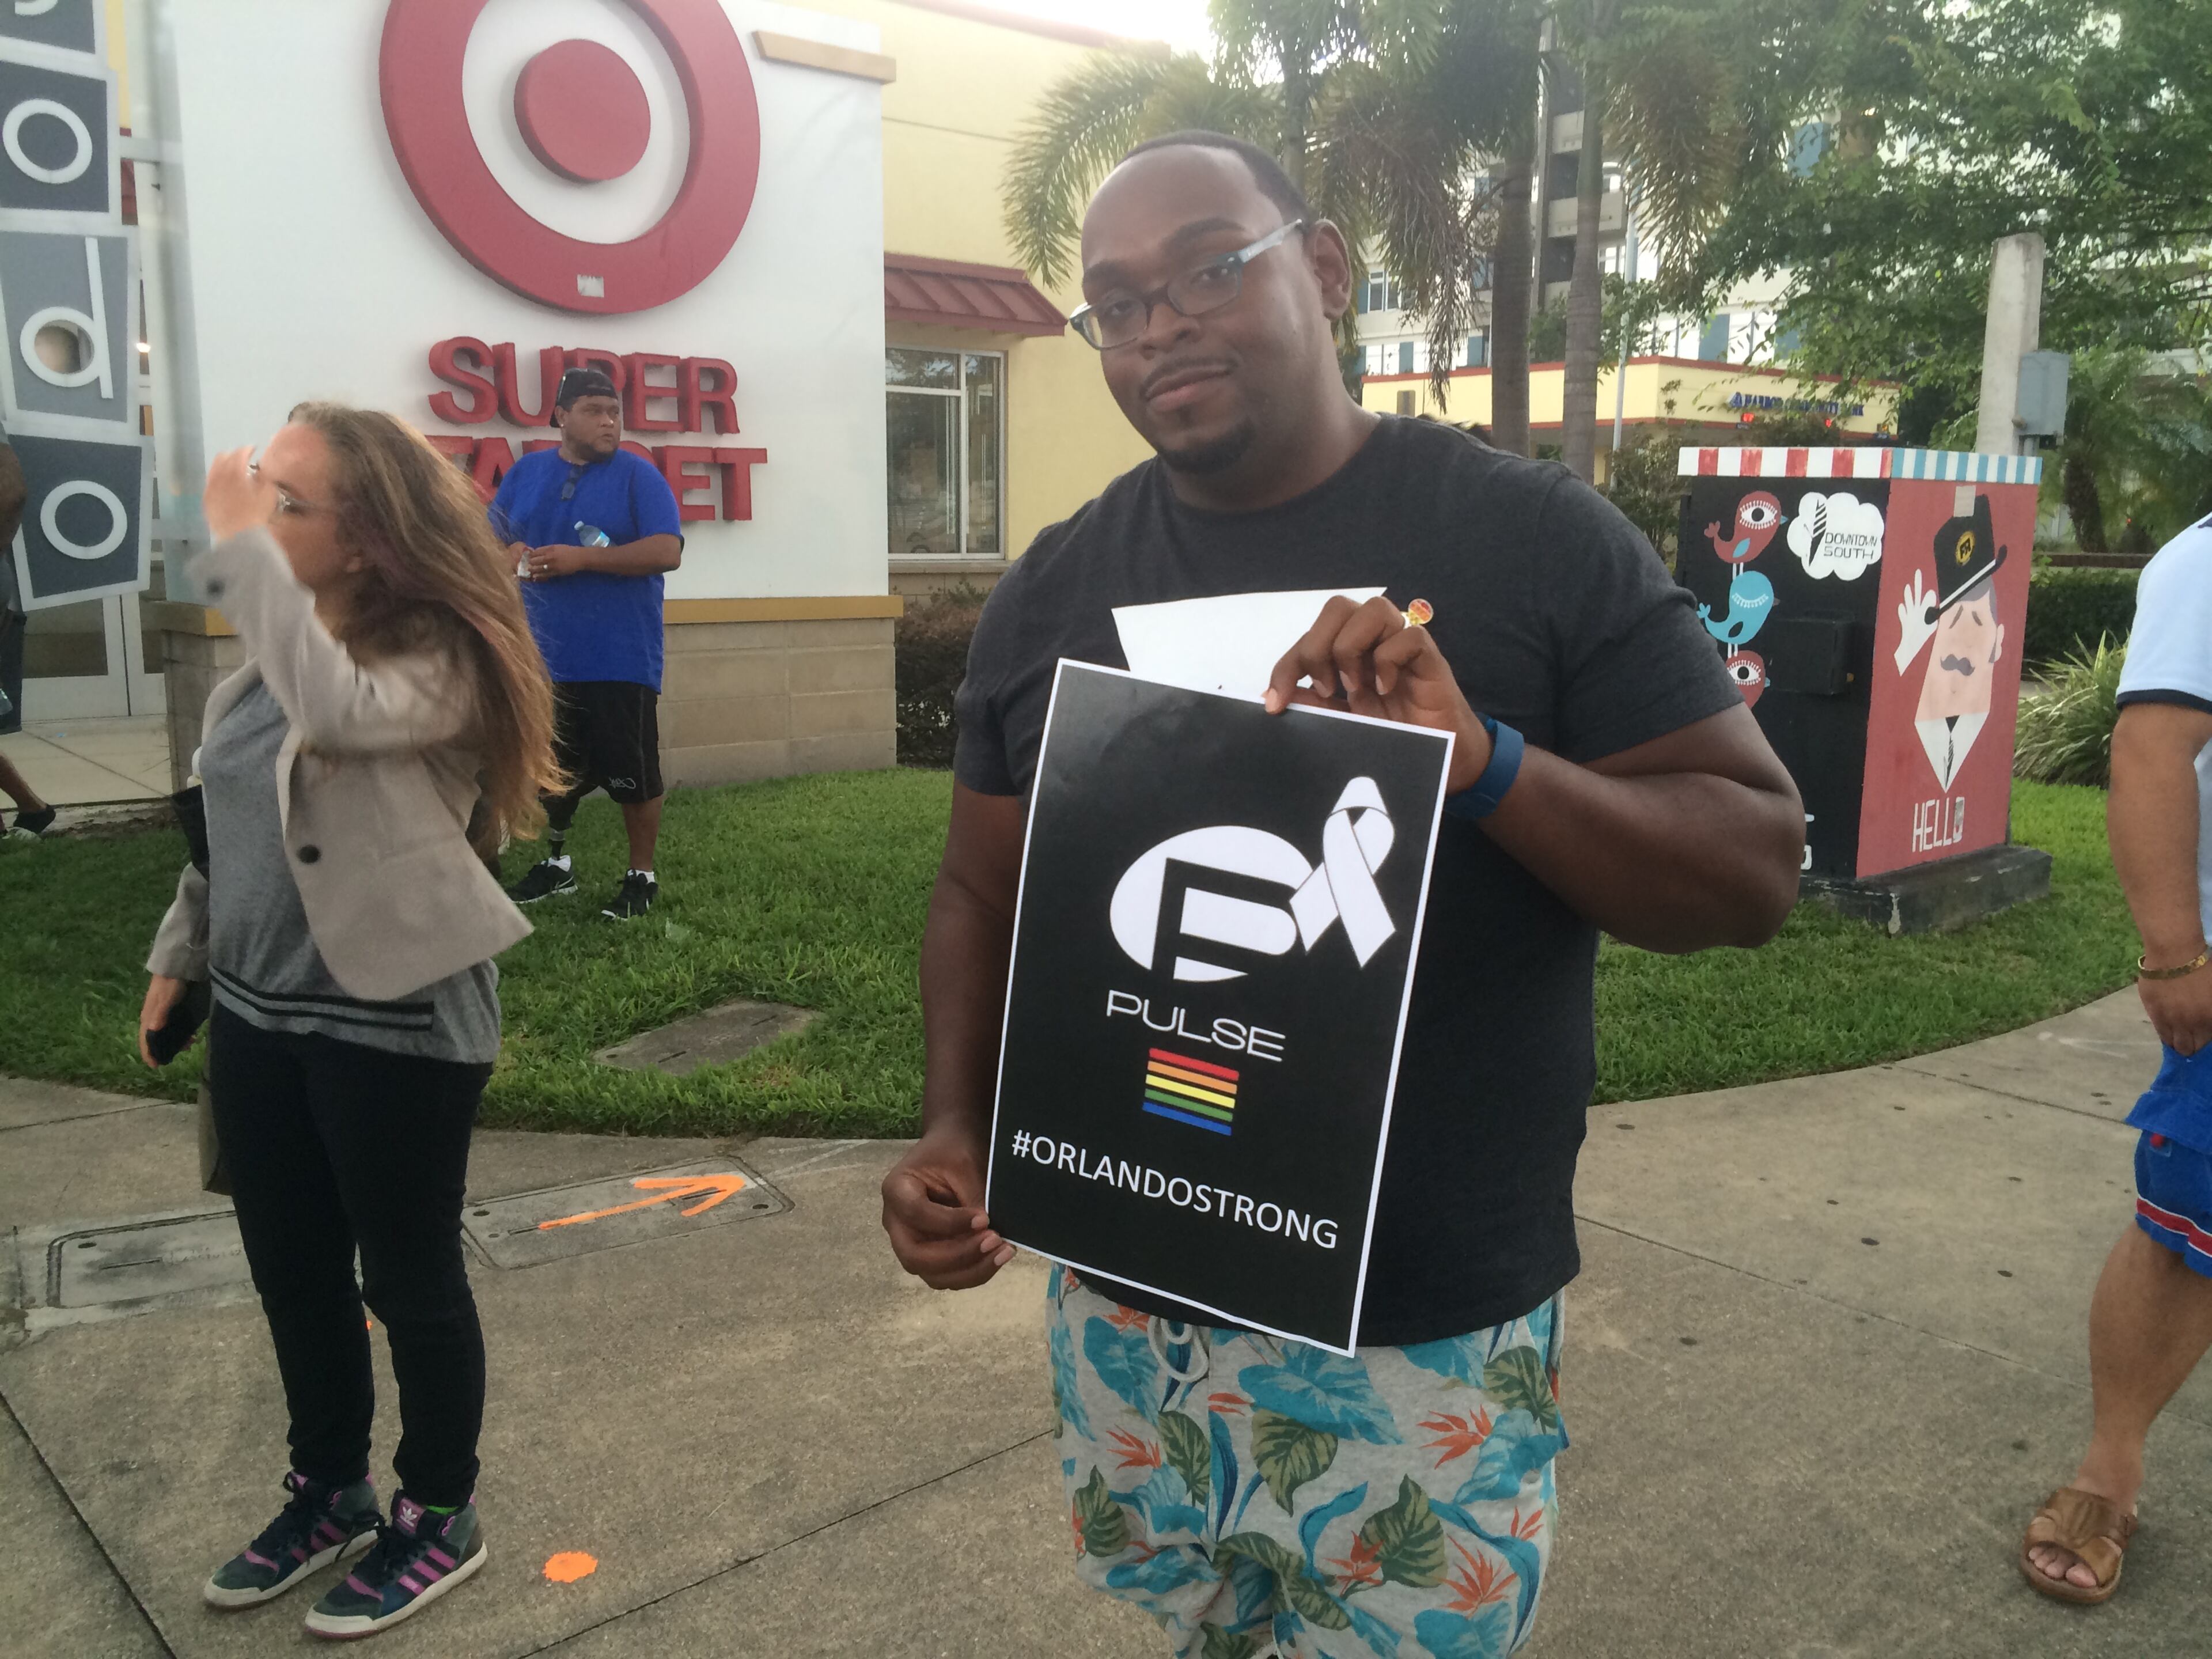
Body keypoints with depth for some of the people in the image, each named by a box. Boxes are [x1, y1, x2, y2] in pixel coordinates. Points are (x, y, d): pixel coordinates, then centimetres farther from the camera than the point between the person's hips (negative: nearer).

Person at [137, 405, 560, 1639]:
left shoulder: (437, 659, -17)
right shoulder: (272, 654, 6)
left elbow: (340, 711, -39)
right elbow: (231, 821, 16)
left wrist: (241, 548, -29)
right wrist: (179, 955, 19)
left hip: (396, 1024, -8)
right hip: (257, 1013, 8)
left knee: (409, 1280, 7)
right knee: (292, 1274, 19)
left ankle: (440, 1518, 28)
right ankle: (331, 1494, 40)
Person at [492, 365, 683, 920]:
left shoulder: (638, 475, -3)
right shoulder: (526, 472, 10)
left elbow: (666, 551, -14)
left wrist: (582, 558, -20)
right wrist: (514, 553, -8)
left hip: (620, 661, -4)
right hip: (541, 657, 5)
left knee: (632, 773, 1)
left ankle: (641, 877, 16)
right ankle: (555, 863, 35)